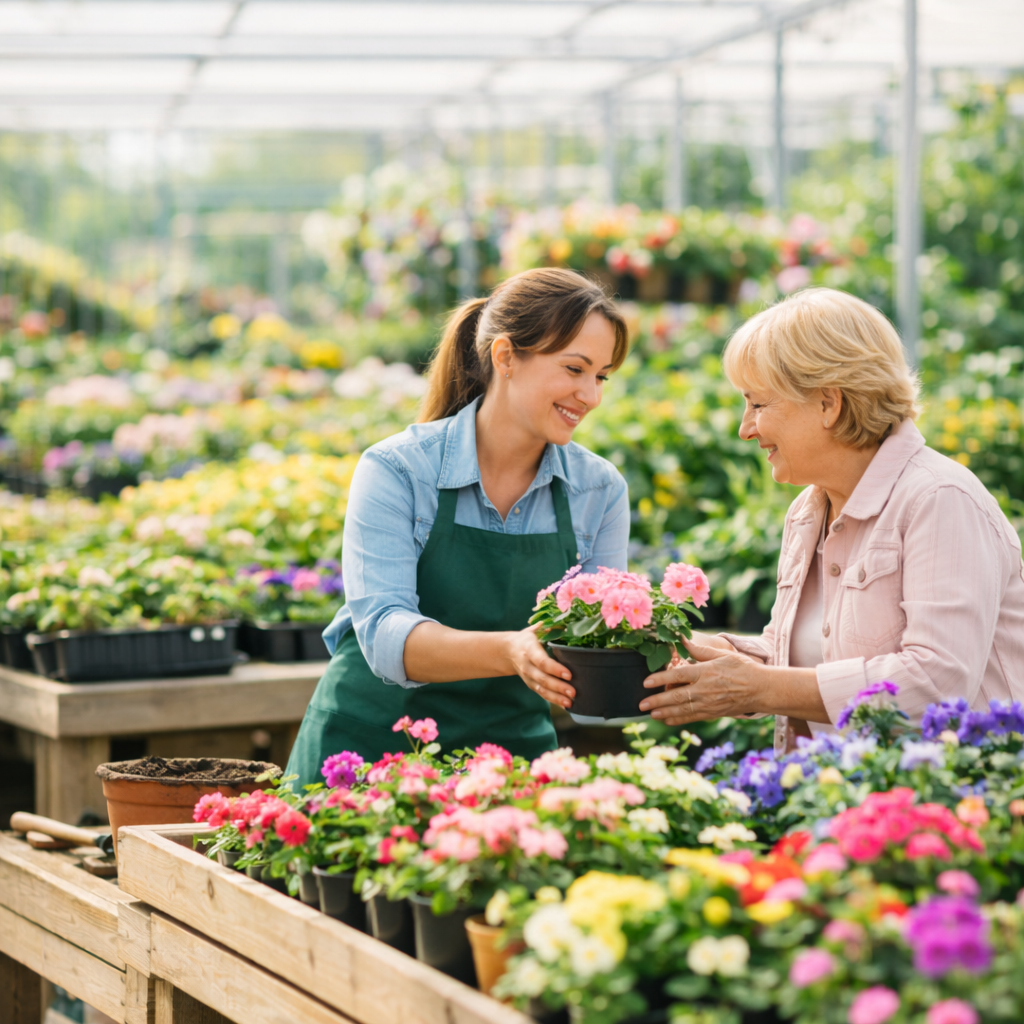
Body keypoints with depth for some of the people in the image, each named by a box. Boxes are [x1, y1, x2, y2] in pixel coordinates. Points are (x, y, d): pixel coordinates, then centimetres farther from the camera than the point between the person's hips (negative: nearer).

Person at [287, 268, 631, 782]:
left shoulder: (600, 491, 2)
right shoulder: (395, 470, -10)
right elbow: (383, 634, -20)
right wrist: (511, 652, -36)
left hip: (512, 749, 3)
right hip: (370, 745, -3)